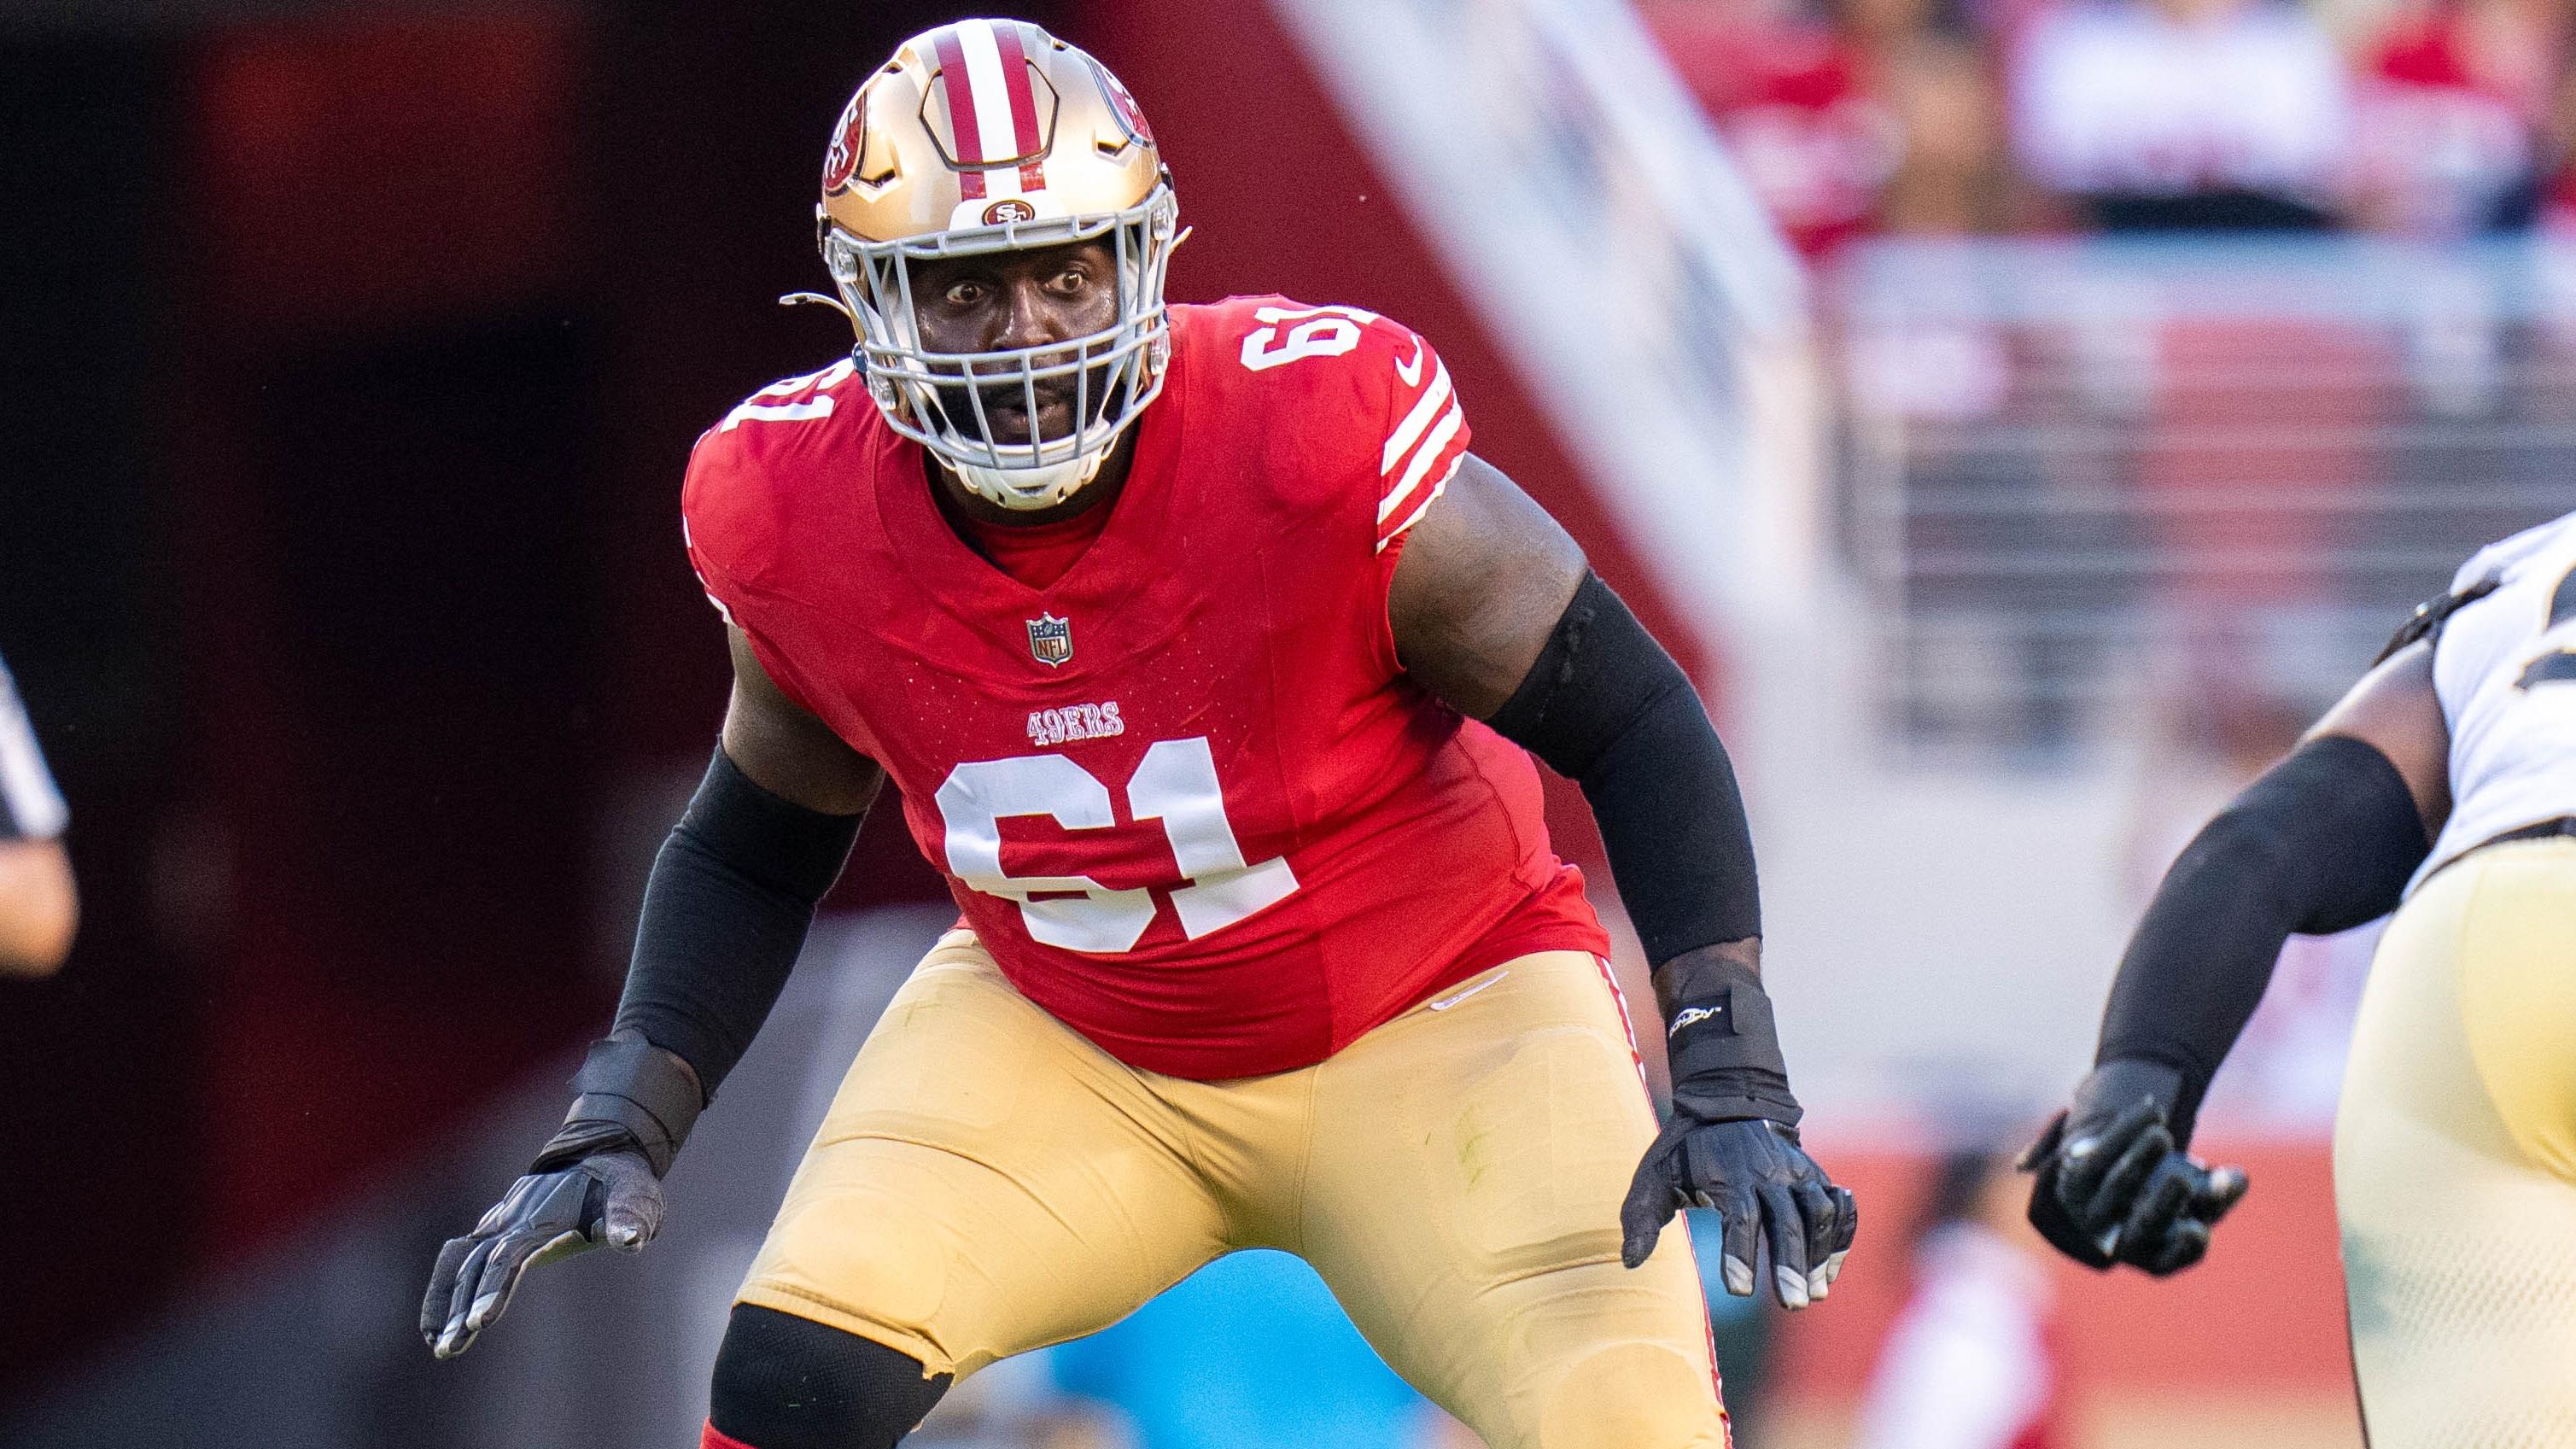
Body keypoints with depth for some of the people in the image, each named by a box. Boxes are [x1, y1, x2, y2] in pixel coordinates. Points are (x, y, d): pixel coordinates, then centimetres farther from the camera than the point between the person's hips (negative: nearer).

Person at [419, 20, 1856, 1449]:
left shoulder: (1319, 437, -29)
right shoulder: (802, 523, -16)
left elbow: (1633, 726, -19)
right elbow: (756, 851, 5)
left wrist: (1731, 1080, -26)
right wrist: (620, 1130, -5)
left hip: (1428, 1015, -3)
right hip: (1065, 1039, 3)